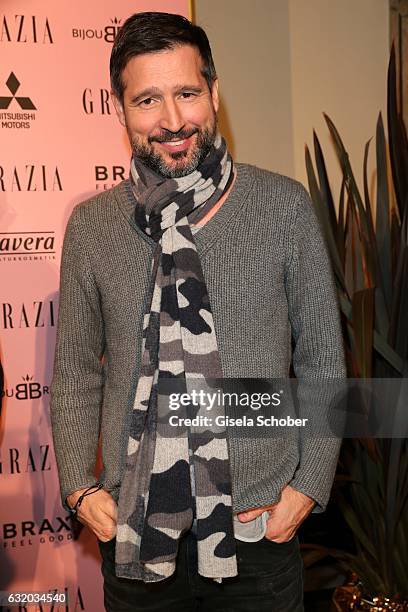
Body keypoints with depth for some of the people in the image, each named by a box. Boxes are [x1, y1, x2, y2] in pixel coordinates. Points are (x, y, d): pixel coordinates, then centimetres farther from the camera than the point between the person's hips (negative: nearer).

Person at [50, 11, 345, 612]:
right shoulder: (90, 225, -3)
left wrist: (310, 484, -5)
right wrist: (80, 488, -1)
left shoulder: (285, 207, -7)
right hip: (133, 528, 1)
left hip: (261, 531, 0)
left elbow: (323, 359, -1)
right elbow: (76, 371, 5)